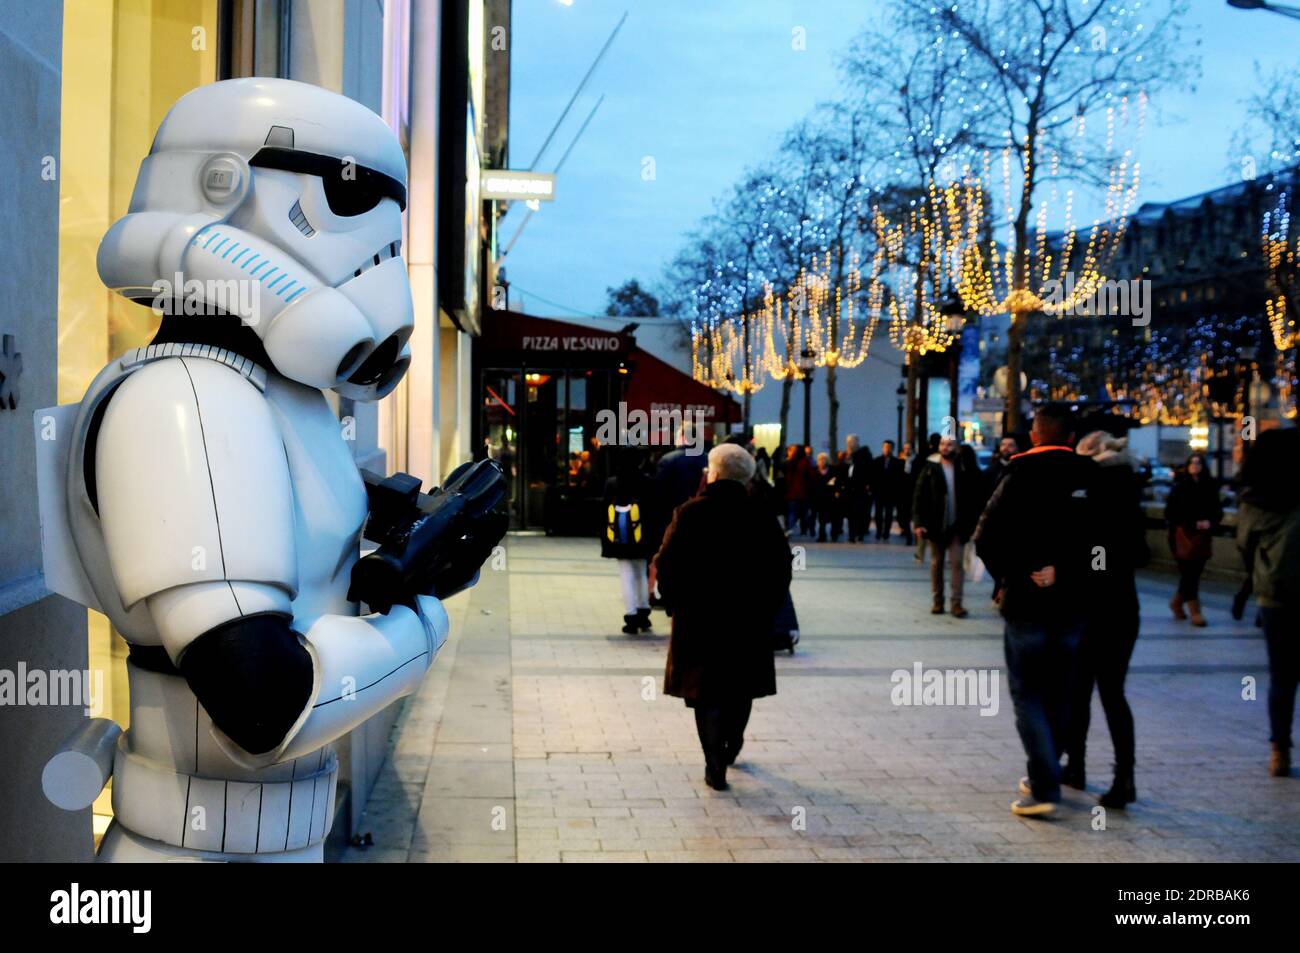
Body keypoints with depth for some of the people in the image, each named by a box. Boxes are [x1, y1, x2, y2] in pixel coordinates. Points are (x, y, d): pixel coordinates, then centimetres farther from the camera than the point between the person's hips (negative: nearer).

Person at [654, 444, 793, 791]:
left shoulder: (690, 513, -8)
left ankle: (715, 764, -6)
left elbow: (665, 564, -8)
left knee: (706, 691, 2)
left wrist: (676, 601, 4)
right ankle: (731, 747, 37)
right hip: (749, 619, 3)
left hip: (699, 618, -3)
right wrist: (767, 608, 11)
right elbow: (781, 568, 3)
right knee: (741, 687, 20)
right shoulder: (762, 517, -1)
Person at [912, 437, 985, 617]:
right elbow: (919, 496, -2)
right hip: (936, 526, 1)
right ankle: (937, 601, 16)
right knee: (936, 564, 8)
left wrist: (971, 523, -4)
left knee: (957, 563, -4)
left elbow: (975, 499, 2)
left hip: (957, 526, -1)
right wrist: (919, 522, -9)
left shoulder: (966, 471, 0)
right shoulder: (930, 469, 1)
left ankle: (957, 603, -3)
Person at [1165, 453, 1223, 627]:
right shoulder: (1180, 487, -2)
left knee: (1195, 573, 8)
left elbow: (1218, 511, 9)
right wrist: (1193, 523, -14)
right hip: (1183, 535, -3)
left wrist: (1210, 522, -12)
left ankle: (1177, 602, 30)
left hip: (1203, 537, 3)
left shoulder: (1210, 487, 5)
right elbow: (1170, 513, -5)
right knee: (1189, 574, -6)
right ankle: (1194, 611, -2)